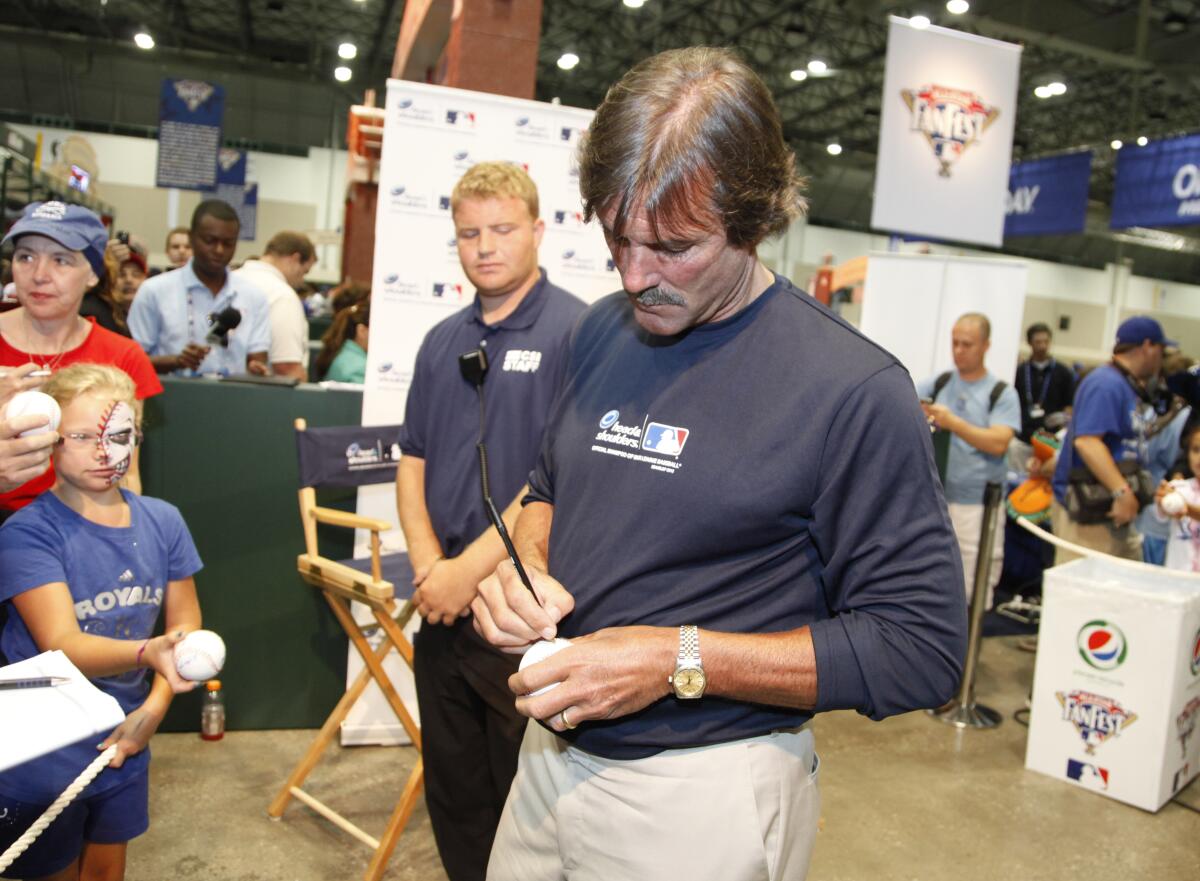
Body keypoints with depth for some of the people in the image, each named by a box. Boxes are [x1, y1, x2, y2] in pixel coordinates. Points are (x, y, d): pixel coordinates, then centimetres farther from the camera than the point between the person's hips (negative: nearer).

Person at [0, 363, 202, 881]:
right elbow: (64, 646, -28)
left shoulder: (162, 521, -5)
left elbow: (185, 620, 3)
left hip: (122, 739, 4)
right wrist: (148, 653, -46)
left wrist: (153, 708, -7)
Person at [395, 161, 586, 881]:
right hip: (443, 604, 6)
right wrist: (428, 564, -4)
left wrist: (471, 568, -15)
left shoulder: (576, 331, -10)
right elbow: (413, 460, 11)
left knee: (523, 793, 9)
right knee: (452, 784, 20)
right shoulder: (443, 341, 11)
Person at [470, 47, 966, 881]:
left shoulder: (853, 389, -19)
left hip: (704, 796, -5)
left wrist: (681, 660, -23)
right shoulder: (602, 331, 0)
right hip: (552, 755, 6)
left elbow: (923, 647, -17)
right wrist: (528, 561, -8)